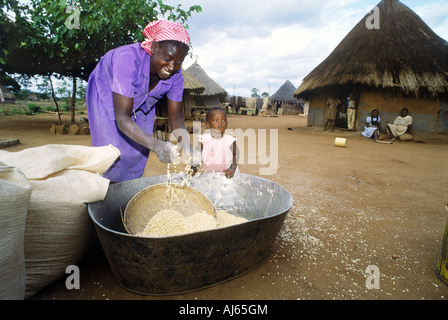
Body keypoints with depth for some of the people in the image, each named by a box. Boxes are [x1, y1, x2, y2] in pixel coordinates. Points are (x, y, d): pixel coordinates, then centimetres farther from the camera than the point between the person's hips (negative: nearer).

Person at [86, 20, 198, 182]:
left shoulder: (175, 75, -25)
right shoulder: (128, 59, -40)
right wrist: (155, 145, -57)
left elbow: (176, 118, -19)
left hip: (141, 103, 4)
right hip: (107, 95, -4)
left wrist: (187, 149, -39)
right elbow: (122, 118, -42)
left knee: (137, 153, 1)